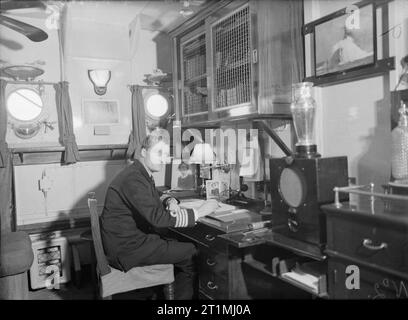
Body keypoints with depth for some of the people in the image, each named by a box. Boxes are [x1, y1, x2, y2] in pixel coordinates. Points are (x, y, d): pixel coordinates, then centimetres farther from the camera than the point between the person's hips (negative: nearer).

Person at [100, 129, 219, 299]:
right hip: (126, 248, -10)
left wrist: (170, 202, -1)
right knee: (192, 253, -7)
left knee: (182, 244, 11)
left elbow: (154, 201, 22)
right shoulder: (133, 178, -23)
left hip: (131, 239, 10)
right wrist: (199, 212, -22)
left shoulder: (142, 174, 9)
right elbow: (158, 218, -29)